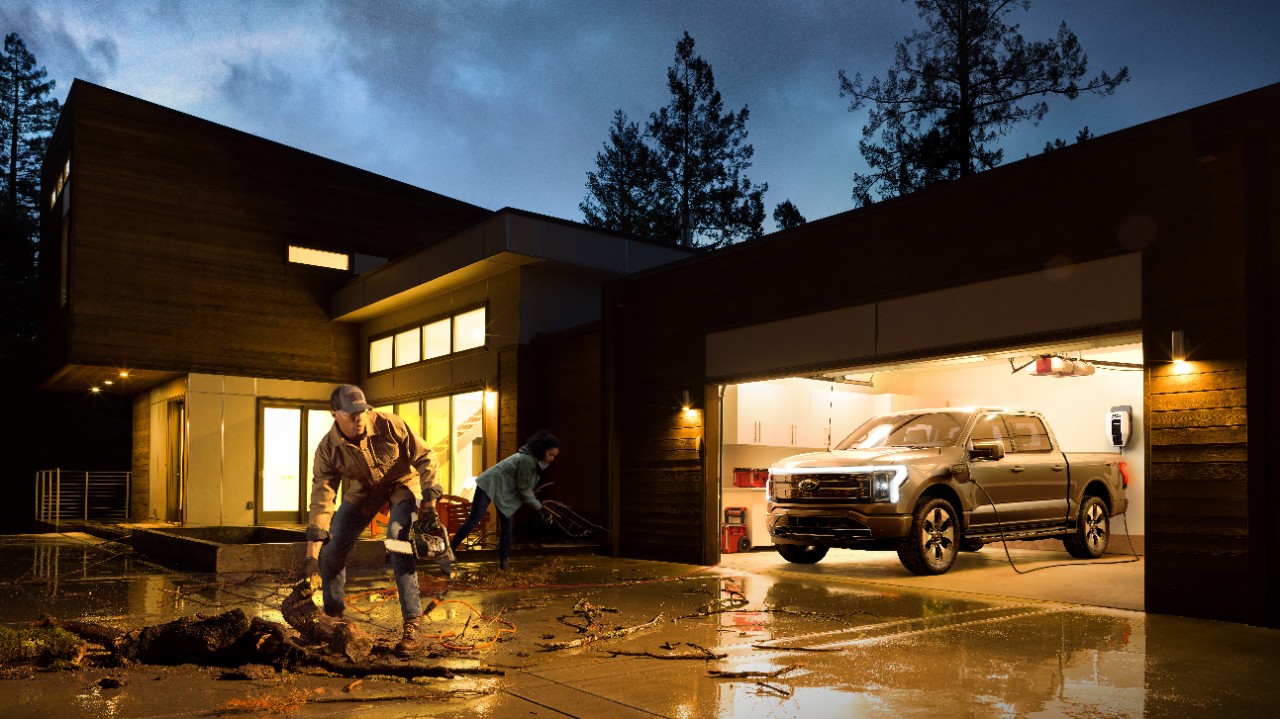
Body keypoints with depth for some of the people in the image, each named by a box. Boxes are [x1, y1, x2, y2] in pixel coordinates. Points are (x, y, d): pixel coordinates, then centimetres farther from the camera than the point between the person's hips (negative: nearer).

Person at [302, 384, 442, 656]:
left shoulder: (389, 425, -30)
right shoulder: (328, 449, -24)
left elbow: (425, 458, -21)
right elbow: (321, 498, -25)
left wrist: (428, 505, -26)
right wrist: (311, 554, -29)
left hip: (402, 483, -3)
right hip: (363, 489, 4)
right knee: (331, 550, -4)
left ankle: (412, 623, -21)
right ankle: (333, 616, 17)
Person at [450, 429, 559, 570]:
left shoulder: (536, 460, -1)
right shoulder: (526, 460, -28)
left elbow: (526, 487, 9)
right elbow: (524, 489, -21)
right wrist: (539, 507, -15)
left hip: (505, 491, 9)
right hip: (490, 484, -9)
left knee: (508, 525, 4)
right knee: (473, 521, -11)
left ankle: (504, 561, 10)